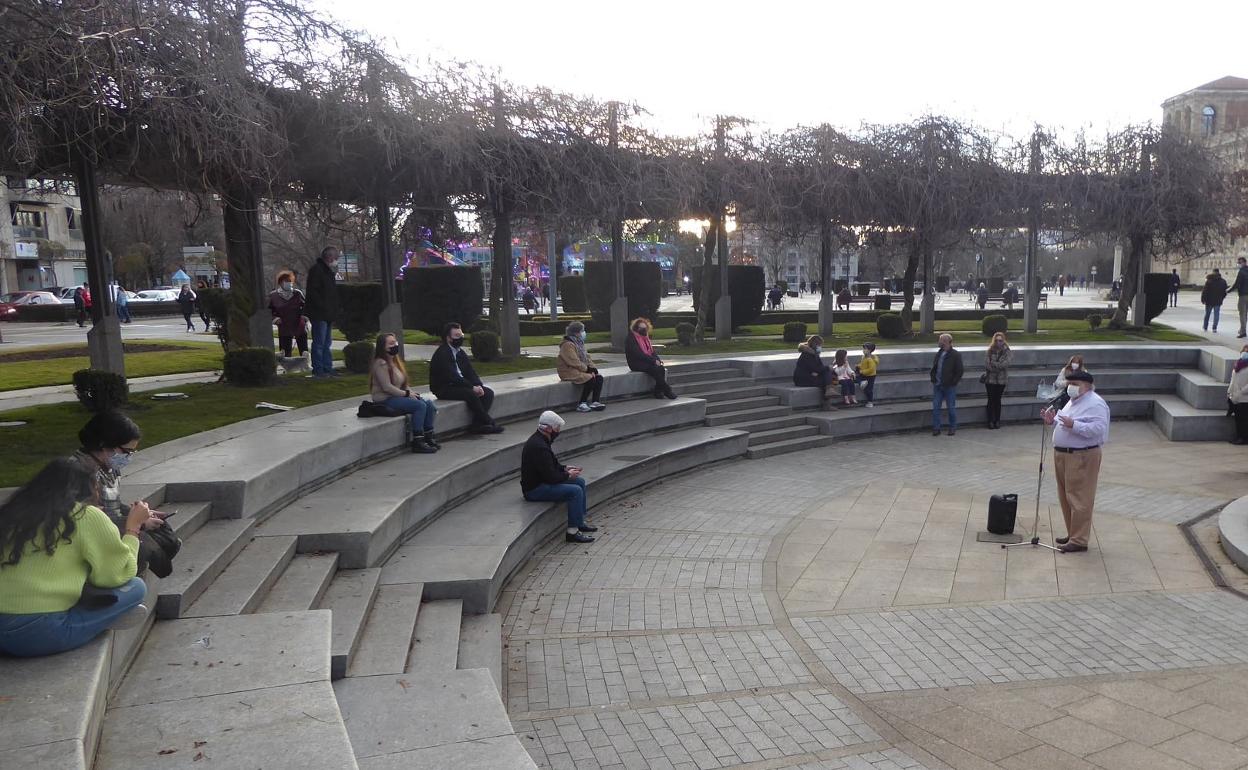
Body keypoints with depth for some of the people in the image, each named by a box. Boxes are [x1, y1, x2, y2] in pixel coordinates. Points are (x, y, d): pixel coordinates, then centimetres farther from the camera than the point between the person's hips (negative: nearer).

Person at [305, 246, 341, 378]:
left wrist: (333, 311, 14)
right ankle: (318, 370, -1)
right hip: (319, 314, -10)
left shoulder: (328, 270, 18)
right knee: (319, 343, -6)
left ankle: (327, 368, 18)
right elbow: (312, 291, -19)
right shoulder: (316, 269, -12)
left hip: (328, 314, 10)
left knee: (327, 343, 13)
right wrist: (322, 307, -20)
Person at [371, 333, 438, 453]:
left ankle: (428, 438, -6)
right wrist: (407, 394, -16)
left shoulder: (395, 360, 17)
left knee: (429, 404, -9)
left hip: (398, 396, 9)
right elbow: (387, 387, -20)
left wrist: (411, 392, 0)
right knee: (420, 406, -26)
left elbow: (404, 383, 20)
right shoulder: (380, 363, -14)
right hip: (385, 400, -9)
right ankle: (417, 443, -23)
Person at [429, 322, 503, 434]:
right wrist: (472, 387, -25)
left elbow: (470, 371, 9)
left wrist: (479, 386, -10)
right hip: (444, 389, -9)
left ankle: (476, 424, -14)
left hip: (460, 385, 9)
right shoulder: (442, 353, -15)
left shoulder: (460, 352, 13)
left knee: (488, 393, -7)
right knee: (471, 394, -31)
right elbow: (452, 376, -24)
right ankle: (490, 423, -18)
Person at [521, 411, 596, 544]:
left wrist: (564, 468, 6)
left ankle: (580, 523, 21)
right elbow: (551, 477, -26)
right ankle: (572, 532, -13)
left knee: (580, 481, 14)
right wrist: (568, 475, -10)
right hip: (534, 489, -11)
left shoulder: (540, 439, 7)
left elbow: (551, 464, 22)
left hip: (541, 481, 11)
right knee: (575, 491, -21)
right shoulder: (538, 446, -26)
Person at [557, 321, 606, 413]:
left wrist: (593, 368, 0)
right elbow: (574, 362, -22)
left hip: (581, 371, 10)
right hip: (570, 373, -10)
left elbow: (587, 358, 17)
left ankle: (595, 402, -13)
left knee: (599, 377, -9)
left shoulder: (579, 343, 17)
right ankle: (581, 404, -19)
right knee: (591, 379, -27)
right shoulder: (567, 345, -15)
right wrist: (587, 369, -16)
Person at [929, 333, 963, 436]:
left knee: (951, 408, 5)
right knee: (935, 407, 3)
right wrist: (933, 379, 8)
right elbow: (934, 368, 20)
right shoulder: (938, 353, 11)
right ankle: (936, 428, 9)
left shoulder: (955, 355, -9)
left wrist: (953, 382, -13)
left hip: (949, 386, -6)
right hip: (937, 385, 6)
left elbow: (959, 371, -10)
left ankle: (953, 428, 17)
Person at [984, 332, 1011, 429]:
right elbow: (986, 365, -10)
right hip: (990, 379, 0)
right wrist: (998, 366, -15)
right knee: (991, 400, 2)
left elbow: (1005, 364, -15)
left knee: (997, 400, 8)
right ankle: (991, 421, 7)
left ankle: (997, 421, 16)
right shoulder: (989, 351, 0)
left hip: (1001, 380, 0)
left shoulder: (1007, 352, -1)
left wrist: (993, 364, -12)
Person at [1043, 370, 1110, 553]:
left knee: (1079, 500, -6)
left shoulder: (1095, 404, -13)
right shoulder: (1072, 402, 17)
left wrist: (1073, 424, -31)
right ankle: (1072, 534, 27)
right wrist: (1052, 421, 8)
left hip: (1082, 457, -10)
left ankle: (1079, 541, -1)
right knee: (1066, 498, 16)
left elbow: (1098, 429, -25)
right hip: (1062, 455, 10)